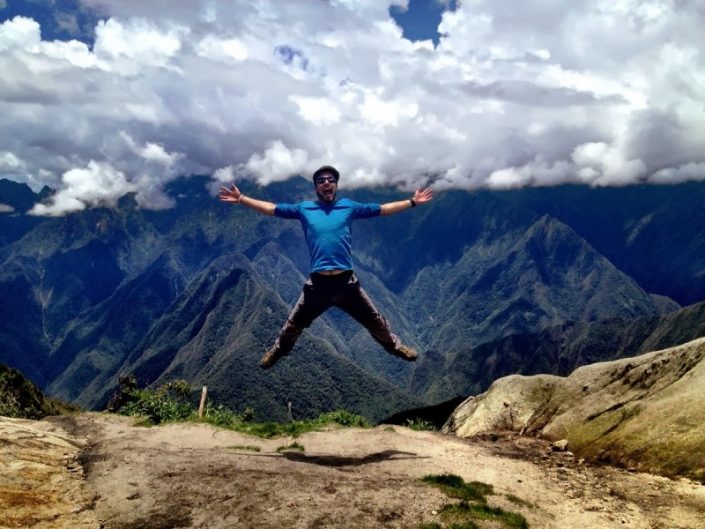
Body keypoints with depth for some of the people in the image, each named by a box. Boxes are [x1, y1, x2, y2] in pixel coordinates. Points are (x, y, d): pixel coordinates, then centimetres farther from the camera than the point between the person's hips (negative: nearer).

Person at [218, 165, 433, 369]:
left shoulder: (348, 206, 7)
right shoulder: (304, 208, 7)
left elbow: (382, 209, 11)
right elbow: (271, 208, 10)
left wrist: (413, 202, 10)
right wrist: (241, 199, 6)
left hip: (346, 281, 0)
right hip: (318, 283, 0)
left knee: (374, 320, 15)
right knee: (294, 323, 16)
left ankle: (395, 346, 38)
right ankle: (277, 350, 42)